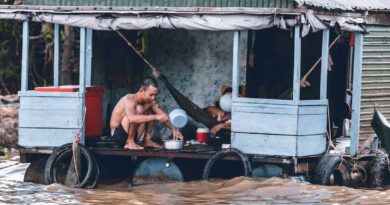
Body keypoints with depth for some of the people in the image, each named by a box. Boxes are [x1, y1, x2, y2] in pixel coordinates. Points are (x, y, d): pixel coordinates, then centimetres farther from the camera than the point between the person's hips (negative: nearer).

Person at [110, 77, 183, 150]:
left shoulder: (151, 101, -4)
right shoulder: (130, 99, -26)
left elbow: (163, 117, 1)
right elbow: (131, 118, -44)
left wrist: (173, 128, -18)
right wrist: (155, 117, -48)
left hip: (130, 134, 8)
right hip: (118, 135, -8)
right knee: (138, 109, -28)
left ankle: (147, 140, 3)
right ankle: (130, 142, -18)